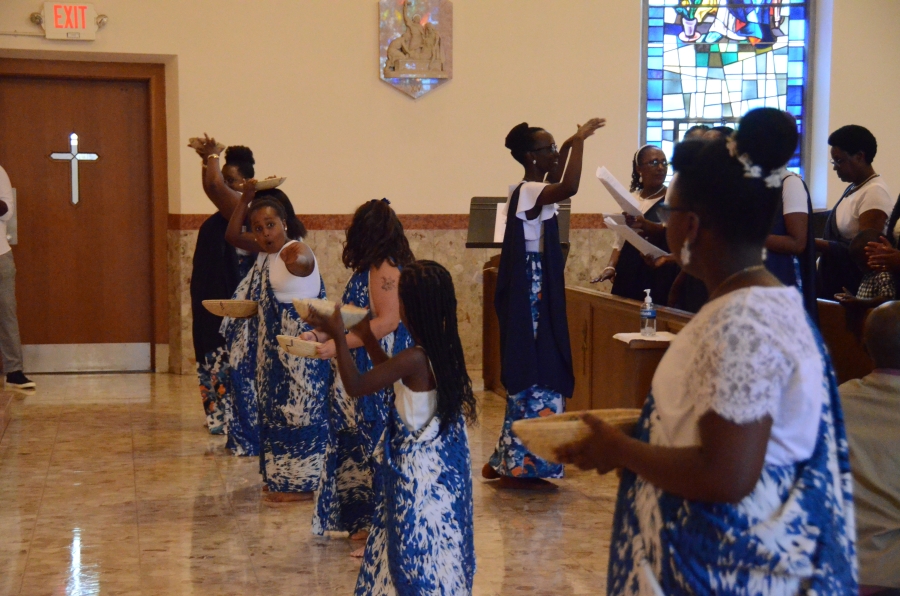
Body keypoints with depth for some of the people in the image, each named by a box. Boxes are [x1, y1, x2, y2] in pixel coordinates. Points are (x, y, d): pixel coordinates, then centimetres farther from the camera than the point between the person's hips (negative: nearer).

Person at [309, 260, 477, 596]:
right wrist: (368, 340, 14)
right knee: (435, 546, 20)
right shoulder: (444, 351, 0)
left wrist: (339, 337, -12)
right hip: (442, 464, 8)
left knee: (419, 552, 5)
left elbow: (356, 386, -19)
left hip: (419, 471, -8)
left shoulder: (414, 359, -25)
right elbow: (396, 379, 17)